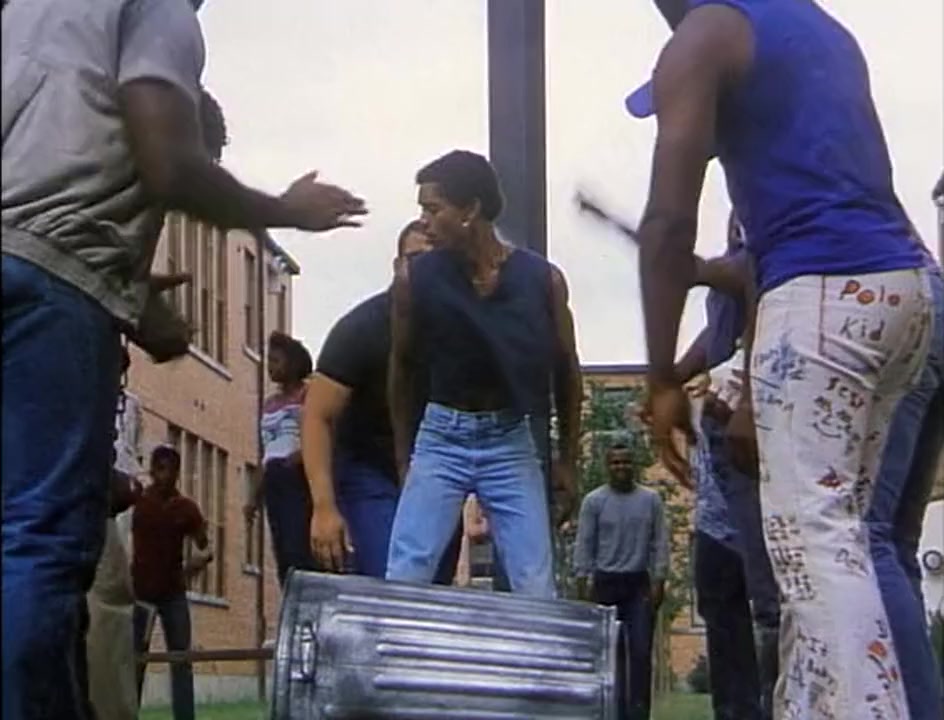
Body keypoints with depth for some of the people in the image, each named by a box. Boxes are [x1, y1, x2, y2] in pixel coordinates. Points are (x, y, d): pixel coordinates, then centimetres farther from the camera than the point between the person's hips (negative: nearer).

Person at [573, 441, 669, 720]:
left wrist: (659, 581, -2)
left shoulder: (651, 500, 5)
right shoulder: (593, 501, 2)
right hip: (606, 582, -1)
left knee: (640, 650, -4)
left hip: (639, 584, 1)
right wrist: (582, 584, -5)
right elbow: (584, 545, 1)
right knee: (610, 651, 2)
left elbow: (660, 543, 5)